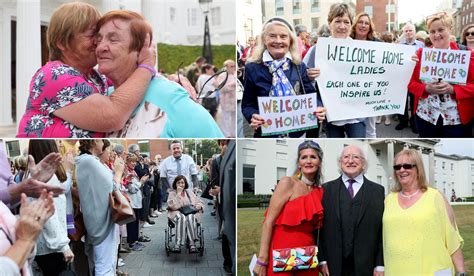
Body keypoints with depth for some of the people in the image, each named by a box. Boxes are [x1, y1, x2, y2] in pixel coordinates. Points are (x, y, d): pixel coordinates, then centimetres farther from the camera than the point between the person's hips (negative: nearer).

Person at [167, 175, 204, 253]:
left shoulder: (189, 192, 21)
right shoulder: (172, 193, 11)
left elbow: (200, 203, 22)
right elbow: (173, 206, -8)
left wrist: (199, 206, -2)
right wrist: (178, 193, -6)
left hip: (191, 212, 2)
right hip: (177, 213, -2)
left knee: (190, 217, -36)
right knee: (182, 218, -38)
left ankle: (187, 243, -38)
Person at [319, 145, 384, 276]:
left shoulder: (378, 191, 5)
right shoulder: (327, 189, 6)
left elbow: (382, 231, 1)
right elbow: (320, 227, 3)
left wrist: (380, 265, -3)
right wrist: (322, 259, -3)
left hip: (366, 265, 0)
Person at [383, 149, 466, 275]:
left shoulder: (435, 197, -2)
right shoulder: (389, 199, 8)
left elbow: (453, 240, -2)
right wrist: (381, 268, 11)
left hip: (432, 271, -3)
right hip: (396, 271, 3)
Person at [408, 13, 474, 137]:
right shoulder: (421, 53, 5)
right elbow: (411, 83, 4)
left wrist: (452, 89, -20)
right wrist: (426, 88, -15)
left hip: (457, 119, -2)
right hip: (425, 117, 2)